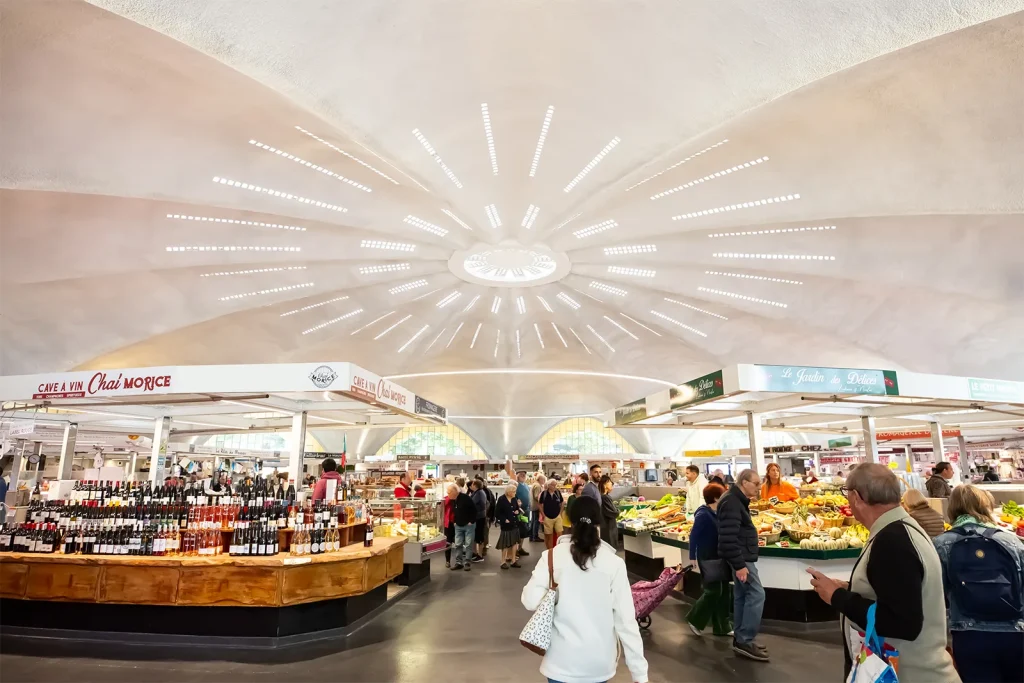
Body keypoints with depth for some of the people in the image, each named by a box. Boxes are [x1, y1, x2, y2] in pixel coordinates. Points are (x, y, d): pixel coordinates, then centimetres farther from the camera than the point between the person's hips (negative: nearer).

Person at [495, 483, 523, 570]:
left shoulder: (515, 499, 4)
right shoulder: (501, 500, -13)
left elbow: (518, 510, 13)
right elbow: (497, 513, -12)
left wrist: (518, 511, -9)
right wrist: (504, 519, -18)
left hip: (515, 523, 6)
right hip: (506, 524, -6)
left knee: (514, 543, 11)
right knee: (505, 544, 1)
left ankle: (513, 560, 21)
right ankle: (503, 562, 11)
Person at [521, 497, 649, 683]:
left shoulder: (553, 556, -9)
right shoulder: (614, 563, -9)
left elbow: (531, 601, -14)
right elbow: (626, 620, -9)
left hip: (562, 661, -1)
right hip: (600, 662, 1)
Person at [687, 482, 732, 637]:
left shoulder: (718, 513, 5)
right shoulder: (704, 515, -20)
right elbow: (693, 535, -18)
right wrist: (692, 557, -16)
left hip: (719, 557, 9)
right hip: (707, 558, -8)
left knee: (723, 591, 12)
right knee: (713, 591, -3)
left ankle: (722, 627, 22)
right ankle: (694, 619, 16)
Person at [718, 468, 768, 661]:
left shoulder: (737, 500, 13)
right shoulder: (732, 503, -22)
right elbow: (728, 537, -27)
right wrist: (739, 565, -26)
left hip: (742, 556, 10)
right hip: (741, 557, -10)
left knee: (741, 595, 12)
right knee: (756, 594, -8)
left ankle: (740, 639, 20)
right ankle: (744, 641, -2)